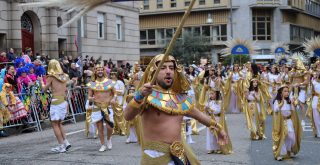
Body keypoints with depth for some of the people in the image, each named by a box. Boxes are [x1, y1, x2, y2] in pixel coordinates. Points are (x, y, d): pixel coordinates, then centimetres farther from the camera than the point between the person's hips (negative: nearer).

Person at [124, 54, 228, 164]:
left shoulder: (180, 96, 8)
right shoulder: (148, 95, -10)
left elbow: (199, 114, 25)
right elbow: (127, 116, -25)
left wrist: (218, 128, 34)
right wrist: (139, 95, -41)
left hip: (181, 152, 5)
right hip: (156, 154, -5)